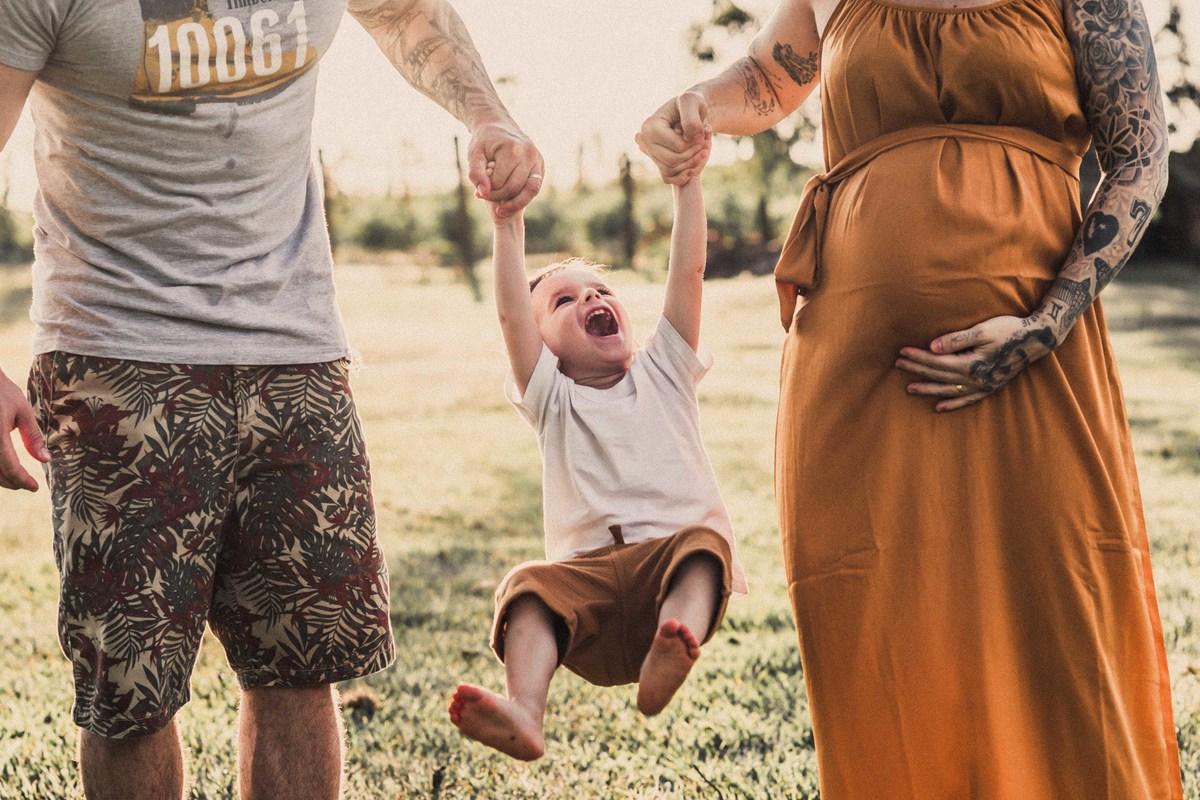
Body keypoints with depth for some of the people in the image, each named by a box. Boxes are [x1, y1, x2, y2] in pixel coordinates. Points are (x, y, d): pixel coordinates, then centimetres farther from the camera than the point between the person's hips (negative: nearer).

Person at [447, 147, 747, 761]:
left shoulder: (662, 374, 20)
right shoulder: (552, 399, 16)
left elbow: (687, 275, 10)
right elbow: (510, 316, 0)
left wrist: (686, 182, 3)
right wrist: (508, 226, -9)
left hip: (670, 553, 0)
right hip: (588, 572, 0)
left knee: (701, 545, -32)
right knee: (528, 584, -29)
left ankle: (669, 661, -58)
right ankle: (524, 715, -49)